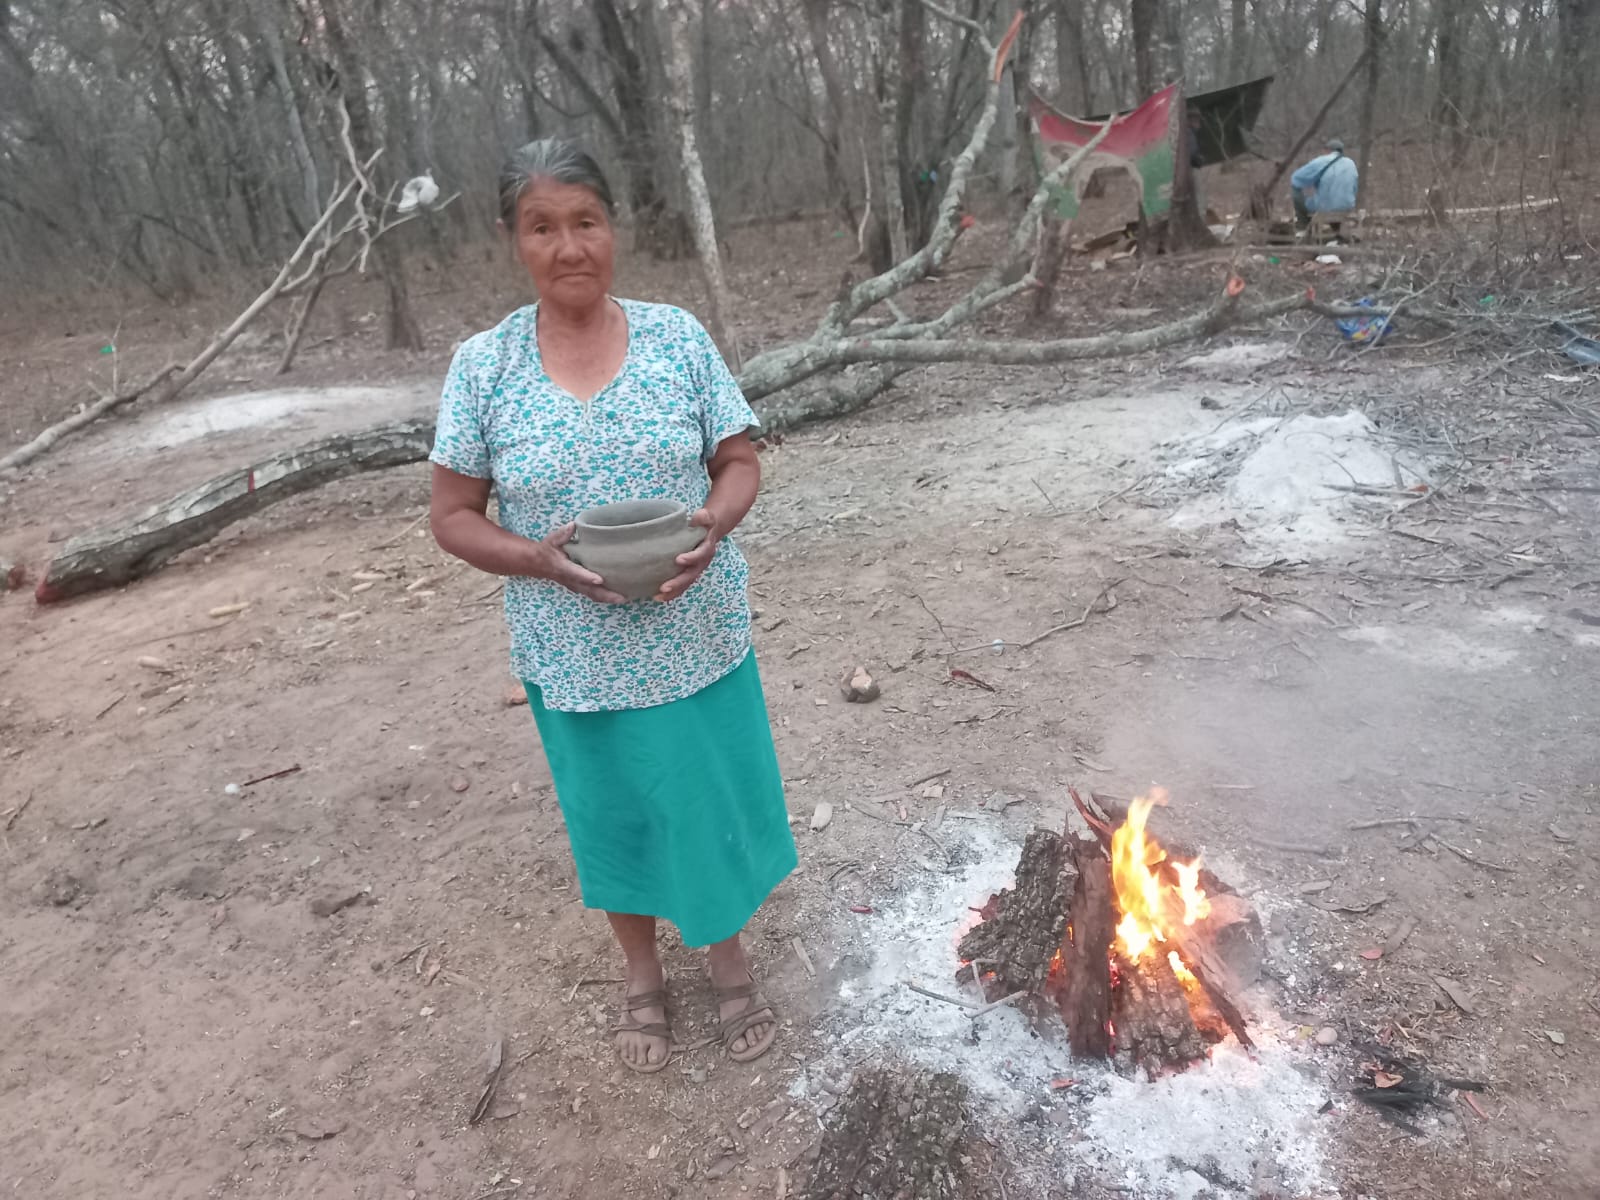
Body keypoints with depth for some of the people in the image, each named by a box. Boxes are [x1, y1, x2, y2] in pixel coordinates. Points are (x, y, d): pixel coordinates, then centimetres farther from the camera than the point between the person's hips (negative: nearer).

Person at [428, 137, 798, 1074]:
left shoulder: (678, 336, -5)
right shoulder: (484, 366, -7)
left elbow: (741, 462, 0)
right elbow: (454, 517, -3)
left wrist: (714, 524, -21)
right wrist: (539, 559, -22)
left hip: (699, 635, 1)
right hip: (577, 656, 0)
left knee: (717, 800, 14)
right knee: (615, 817, 18)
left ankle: (730, 959, 42)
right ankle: (644, 975, 44)